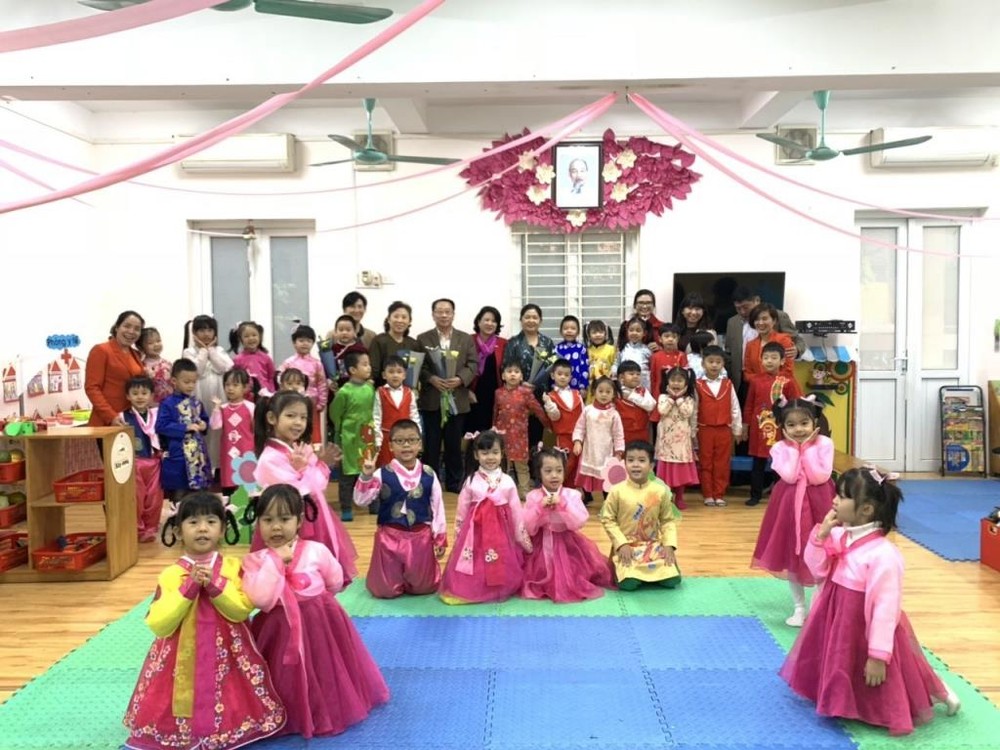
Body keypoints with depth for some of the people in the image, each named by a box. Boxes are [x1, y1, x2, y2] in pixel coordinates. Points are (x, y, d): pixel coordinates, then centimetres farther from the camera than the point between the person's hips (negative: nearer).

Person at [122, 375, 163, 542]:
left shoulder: (156, 414, 4)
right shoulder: (124, 417, -7)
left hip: (153, 462, 3)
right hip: (134, 463, -3)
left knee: (154, 497, 8)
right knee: (136, 498, 4)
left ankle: (151, 528, 21)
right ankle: (137, 529, 16)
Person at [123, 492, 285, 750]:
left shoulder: (233, 567, -2)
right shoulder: (170, 575, -6)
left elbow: (242, 611, -10)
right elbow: (158, 625, -12)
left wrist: (215, 584, -20)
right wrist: (188, 588, -19)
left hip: (226, 655, 1)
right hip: (183, 658, -1)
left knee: (227, 709, 6)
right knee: (185, 709, 3)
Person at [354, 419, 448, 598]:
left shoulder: (429, 475, -3)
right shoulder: (382, 474, -8)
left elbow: (437, 507, 3)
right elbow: (360, 500, -11)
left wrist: (440, 538, 4)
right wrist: (366, 477, -27)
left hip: (420, 536, 1)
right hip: (390, 536, -1)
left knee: (424, 587, 12)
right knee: (386, 590, 6)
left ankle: (412, 580, 45)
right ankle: (396, 578, 39)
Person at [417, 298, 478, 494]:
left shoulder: (466, 339, 9)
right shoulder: (423, 339, 6)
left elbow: (473, 365, 1)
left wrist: (460, 379, -16)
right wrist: (431, 378, -17)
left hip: (457, 400, 1)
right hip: (431, 400, -1)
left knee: (454, 444, 9)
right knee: (431, 444, 4)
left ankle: (454, 483, 19)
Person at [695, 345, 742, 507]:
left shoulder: (728, 384, 2)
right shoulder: (698, 385, -3)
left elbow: (735, 408, 6)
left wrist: (737, 429, 5)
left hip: (724, 430, 1)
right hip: (705, 430, -1)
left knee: (722, 464, 6)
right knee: (705, 463, 5)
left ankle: (719, 495, 15)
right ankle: (708, 495, 14)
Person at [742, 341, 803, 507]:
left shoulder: (788, 382, -4)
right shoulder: (756, 381, 2)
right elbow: (749, 406, 7)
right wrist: (745, 427, 7)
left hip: (780, 429, -2)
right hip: (759, 429, 2)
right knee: (758, 464, 10)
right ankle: (755, 495, 19)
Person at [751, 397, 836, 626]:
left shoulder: (824, 444, -7)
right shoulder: (779, 447, -5)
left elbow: (819, 477, -17)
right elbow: (790, 476, -19)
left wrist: (807, 448, -16)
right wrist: (794, 448, -14)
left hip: (818, 505, -1)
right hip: (790, 506, 1)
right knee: (791, 558, 10)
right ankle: (799, 608, 25)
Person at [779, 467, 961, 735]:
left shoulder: (883, 555, -29)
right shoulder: (839, 536, -5)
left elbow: (886, 608, -25)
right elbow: (817, 570, 3)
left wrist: (878, 655, -22)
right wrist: (821, 535, -12)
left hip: (866, 631, -6)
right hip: (838, 624, 6)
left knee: (879, 696, 15)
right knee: (843, 678, 26)